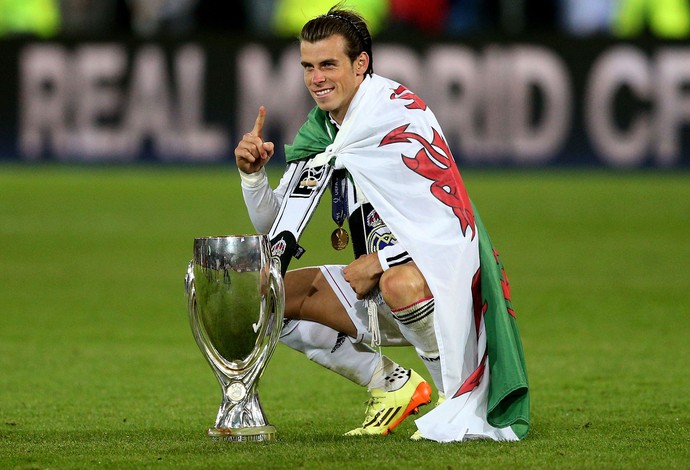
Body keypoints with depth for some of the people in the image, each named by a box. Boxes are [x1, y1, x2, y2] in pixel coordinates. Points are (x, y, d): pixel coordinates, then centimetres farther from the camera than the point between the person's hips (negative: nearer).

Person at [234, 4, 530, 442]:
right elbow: (273, 224, 11)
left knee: (401, 285, -41)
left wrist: (382, 260, -25)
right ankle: (393, 384, 5)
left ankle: (464, 397, -19)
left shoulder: (399, 110, -17)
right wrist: (253, 173, -7)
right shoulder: (321, 129, 7)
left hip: (441, 269, -9)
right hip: (378, 278, 9)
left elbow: (454, 219, -24)